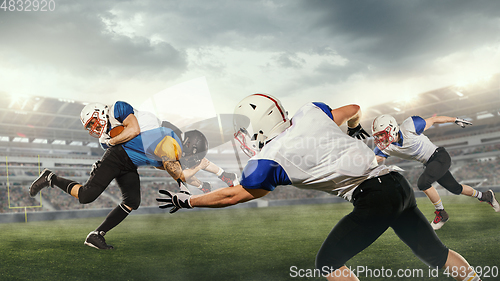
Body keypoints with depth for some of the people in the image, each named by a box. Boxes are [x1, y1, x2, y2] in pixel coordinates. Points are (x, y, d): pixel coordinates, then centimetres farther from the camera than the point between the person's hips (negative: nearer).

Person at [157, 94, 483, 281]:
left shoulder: (270, 161, -9)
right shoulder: (311, 112, 7)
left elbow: (231, 195, 4)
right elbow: (353, 109, 22)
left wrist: (185, 200, 17)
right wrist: (355, 128, 45)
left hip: (374, 197, -8)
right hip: (399, 183, 8)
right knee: (436, 253, 24)